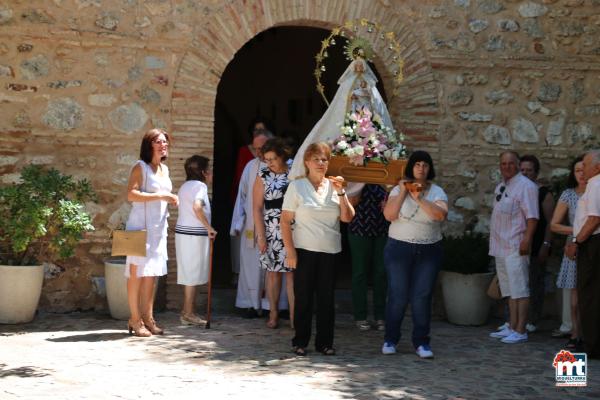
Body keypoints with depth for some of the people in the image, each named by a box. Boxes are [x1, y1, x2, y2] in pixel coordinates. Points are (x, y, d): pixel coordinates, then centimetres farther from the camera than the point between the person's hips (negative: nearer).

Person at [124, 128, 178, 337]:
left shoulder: (164, 169, 16)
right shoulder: (140, 167, -7)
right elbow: (131, 194, -19)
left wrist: (170, 199, 11)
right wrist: (159, 196, -20)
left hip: (159, 227, 7)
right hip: (141, 226, -7)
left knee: (152, 273, 8)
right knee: (137, 272, -4)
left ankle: (148, 317, 14)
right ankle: (135, 319, 1)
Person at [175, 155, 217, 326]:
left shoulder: (185, 186, 17)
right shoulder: (200, 185, -11)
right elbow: (197, 207, -28)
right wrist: (209, 227, -21)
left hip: (183, 232, 9)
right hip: (195, 235, -9)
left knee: (189, 274, 14)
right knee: (192, 275, -3)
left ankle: (187, 311, 18)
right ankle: (188, 314, 1)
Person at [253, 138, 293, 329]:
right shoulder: (263, 176, 1)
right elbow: (257, 208, -1)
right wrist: (261, 236, -7)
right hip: (270, 231, 0)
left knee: (291, 272, -1)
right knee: (273, 272, 5)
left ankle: (293, 316, 1)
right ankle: (273, 314, 14)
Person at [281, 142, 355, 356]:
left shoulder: (333, 186, 8)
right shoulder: (297, 186, -1)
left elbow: (347, 218, 3)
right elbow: (285, 220, -4)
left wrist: (341, 193, -8)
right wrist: (290, 251, -9)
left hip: (330, 251, 3)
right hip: (305, 250, -3)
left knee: (326, 298, 7)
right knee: (303, 297, 3)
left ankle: (325, 342, 16)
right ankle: (300, 342, 14)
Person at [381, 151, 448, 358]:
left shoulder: (437, 192, 4)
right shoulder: (398, 189, 2)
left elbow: (441, 214, -15)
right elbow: (389, 215, -10)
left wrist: (419, 198, -19)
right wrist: (403, 193, -12)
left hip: (428, 251, 1)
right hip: (399, 248, -1)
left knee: (422, 297, 2)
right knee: (397, 296, 1)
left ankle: (421, 341, 12)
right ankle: (390, 339, 15)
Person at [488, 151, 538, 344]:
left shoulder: (525, 186, -10)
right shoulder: (500, 187, 17)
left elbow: (532, 217, -16)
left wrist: (526, 240, -24)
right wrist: (494, 241, 20)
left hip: (516, 247, -9)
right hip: (501, 247, 9)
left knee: (519, 290, -7)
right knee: (509, 290, 13)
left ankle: (520, 331, -5)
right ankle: (512, 327, 19)